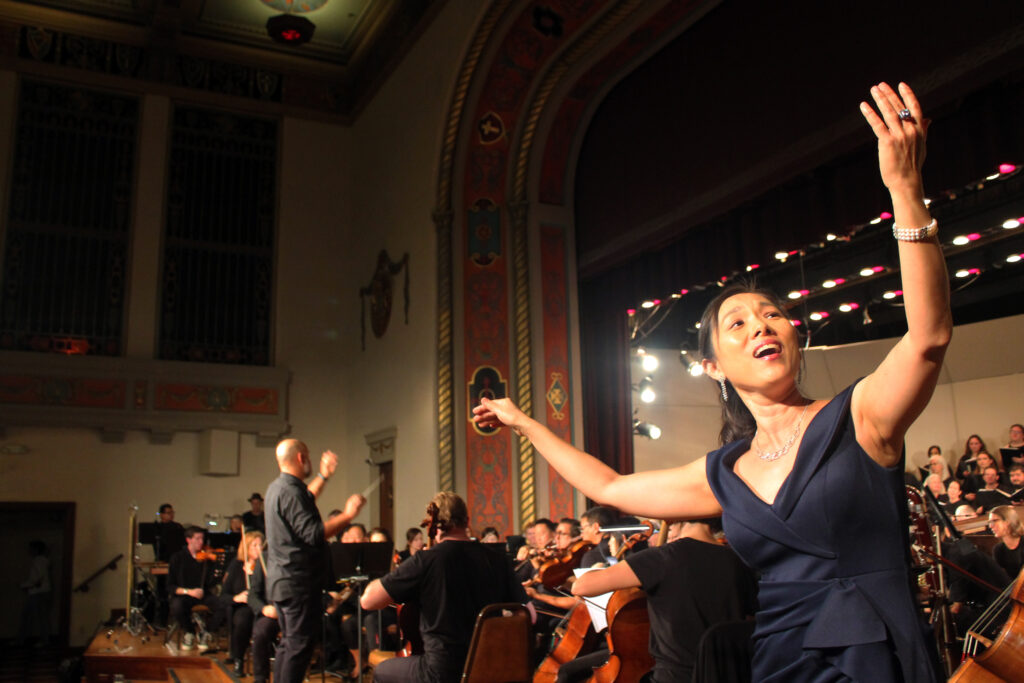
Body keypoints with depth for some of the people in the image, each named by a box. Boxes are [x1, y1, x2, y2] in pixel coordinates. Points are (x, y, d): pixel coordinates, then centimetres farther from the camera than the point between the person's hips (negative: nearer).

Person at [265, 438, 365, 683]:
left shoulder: (276, 487, 11)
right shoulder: (290, 490, -21)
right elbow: (313, 534, -27)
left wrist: (324, 476, 32)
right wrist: (347, 515, -23)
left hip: (281, 580, 11)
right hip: (298, 582, -11)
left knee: (288, 643, 18)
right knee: (299, 645, -4)